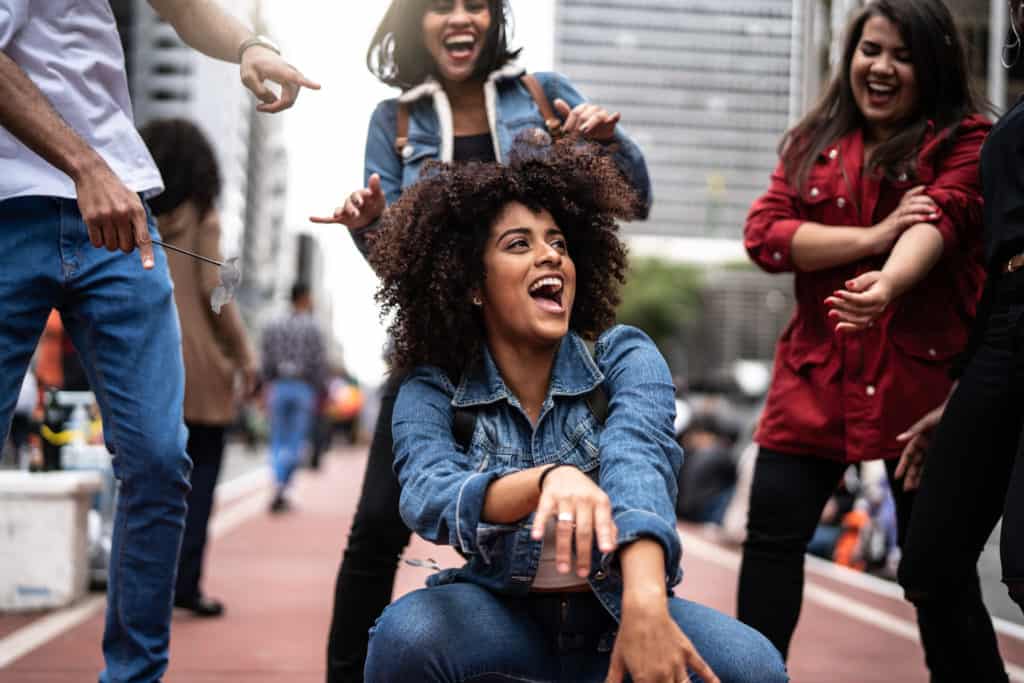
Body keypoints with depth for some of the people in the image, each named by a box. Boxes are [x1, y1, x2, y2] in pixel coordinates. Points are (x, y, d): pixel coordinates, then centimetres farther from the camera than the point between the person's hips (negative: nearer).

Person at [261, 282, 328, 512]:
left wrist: (270, 386, 12)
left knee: (278, 442, 10)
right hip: (304, 388, -3)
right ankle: (281, 486, -13)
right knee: (296, 443, 3)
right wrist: (320, 393, 1)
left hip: (278, 388, 3)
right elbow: (319, 363, -7)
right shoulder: (313, 327, -5)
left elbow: (266, 362, 4)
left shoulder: (273, 326, 5)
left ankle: (279, 489, 2)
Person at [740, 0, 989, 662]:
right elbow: (763, 232, -1)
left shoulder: (965, 140, 1)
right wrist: (874, 236, -14)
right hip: (817, 374, 4)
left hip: (919, 375, -4)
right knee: (771, 534, 0)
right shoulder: (813, 143, 13)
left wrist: (888, 285, -40)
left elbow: (939, 222, -18)